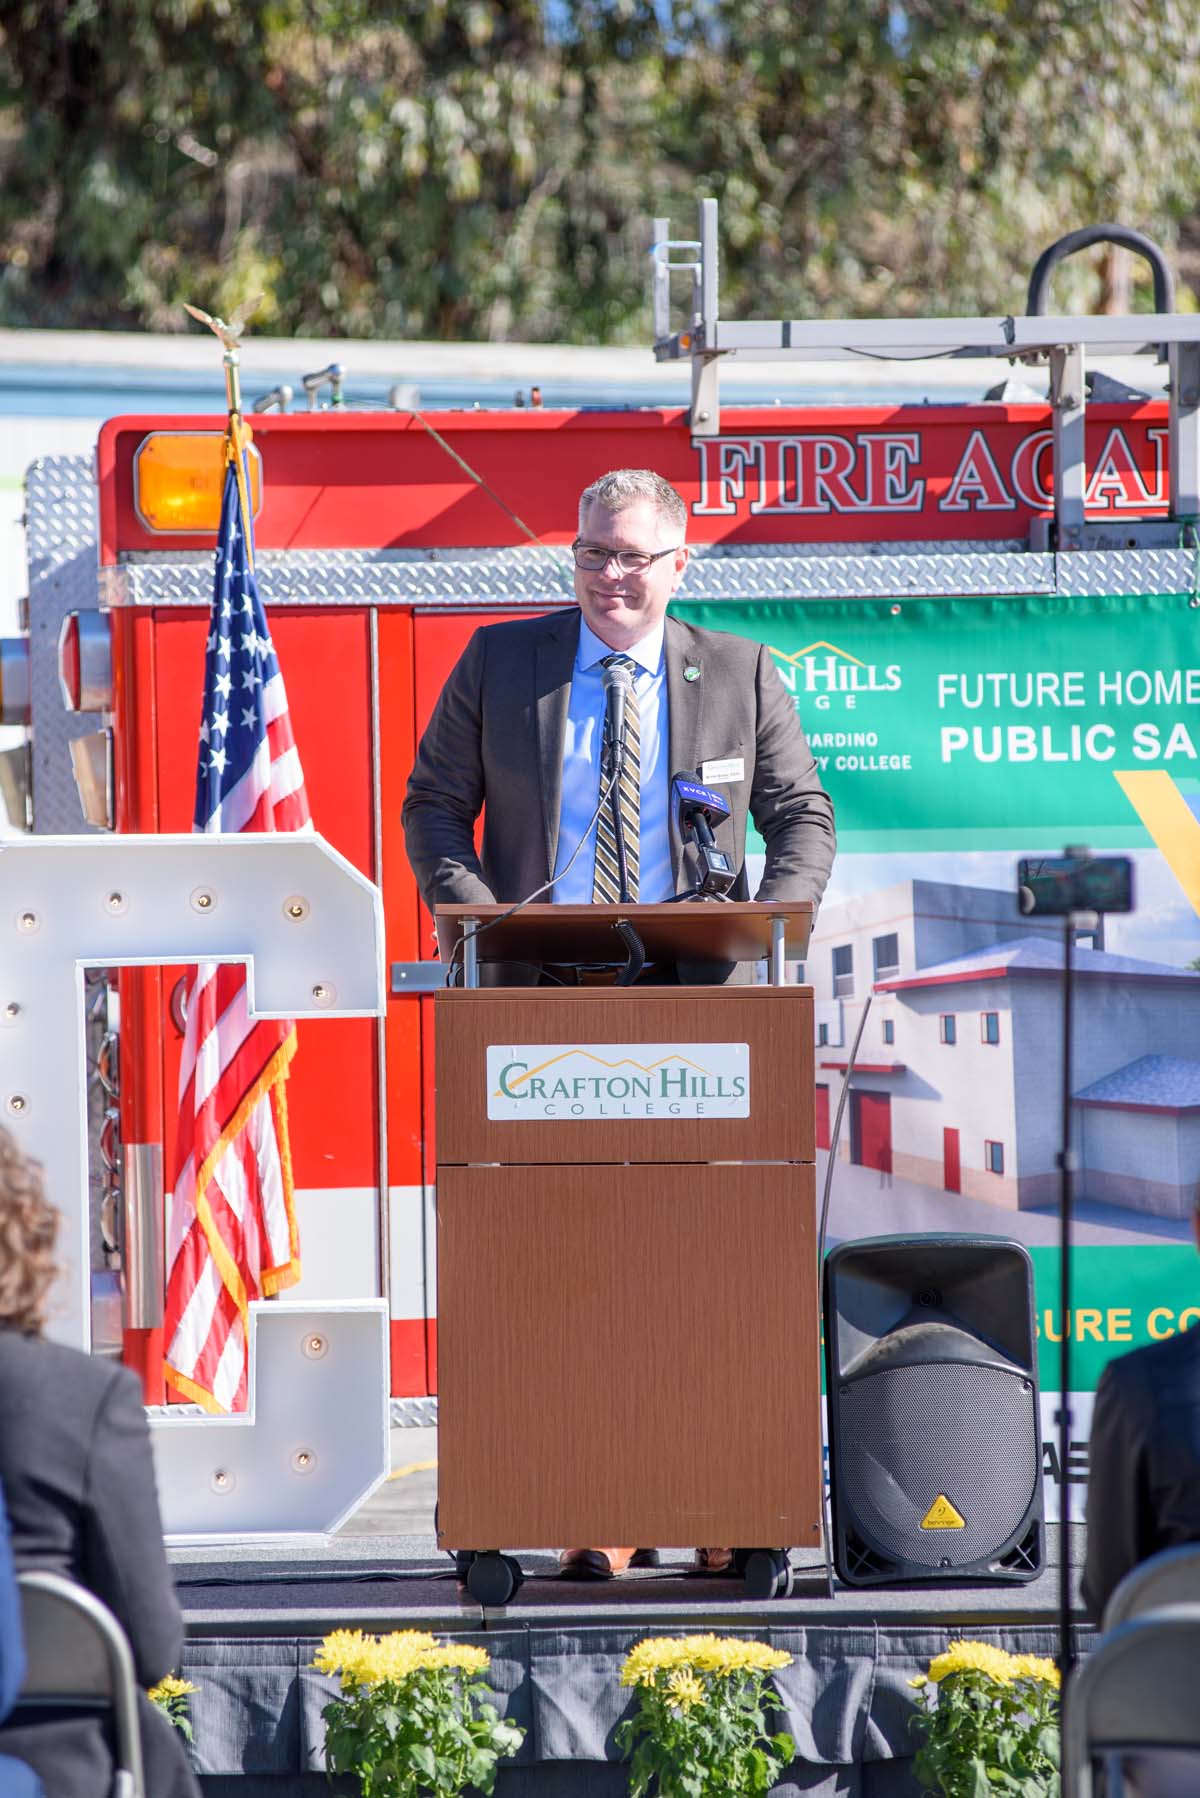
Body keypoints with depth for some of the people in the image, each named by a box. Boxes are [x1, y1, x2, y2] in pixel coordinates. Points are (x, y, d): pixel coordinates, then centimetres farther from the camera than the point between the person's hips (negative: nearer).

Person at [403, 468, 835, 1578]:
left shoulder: (741, 675, 11)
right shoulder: (501, 662, 11)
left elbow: (802, 816, 12)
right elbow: (435, 801, 12)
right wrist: (473, 910, -5)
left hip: (694, 997, 0)